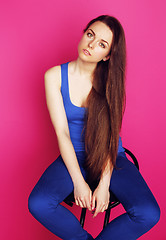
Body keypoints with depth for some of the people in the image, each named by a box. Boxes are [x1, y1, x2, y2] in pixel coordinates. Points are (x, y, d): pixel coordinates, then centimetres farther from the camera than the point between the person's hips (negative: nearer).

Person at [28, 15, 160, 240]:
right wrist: (78, 182, -16)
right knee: (38, 204, -27)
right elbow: (62, 132, -10)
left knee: (149, 213, -22)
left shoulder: (109, 80, -7)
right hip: (73, 156, 0)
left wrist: (104, 184, -18)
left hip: (110, 158, 0)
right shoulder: (55, 76, -7)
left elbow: (110, 135, -9)